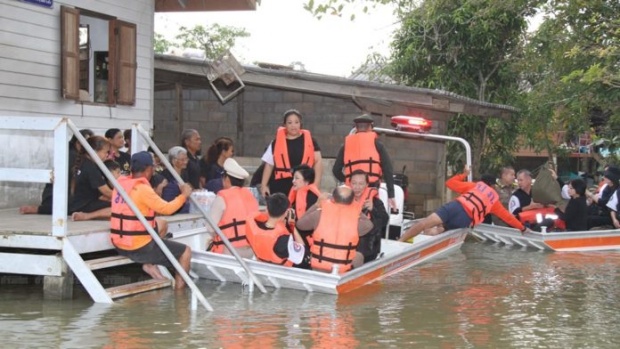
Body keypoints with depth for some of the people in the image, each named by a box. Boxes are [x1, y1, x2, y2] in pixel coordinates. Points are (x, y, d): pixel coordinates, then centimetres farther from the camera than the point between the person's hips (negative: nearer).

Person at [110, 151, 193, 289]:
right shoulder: (143, 189, -19)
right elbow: (166, 209, -18)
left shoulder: (121, 183, 5)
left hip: (120, 244, 8)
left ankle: (149, 264, 16)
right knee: (186, 251, 6)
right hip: (138, 248, -8)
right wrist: (184, 195, -4)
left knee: (162, 224, 28)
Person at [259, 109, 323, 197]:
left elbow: (318, 161, 3)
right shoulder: (277, 142, 6)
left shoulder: (309, 140, 5)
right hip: (281, 187, 0)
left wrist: (316, 183, -8)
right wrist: (264, 185, 4)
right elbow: (269, 164, 11)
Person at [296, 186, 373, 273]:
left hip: (318, 267, 1)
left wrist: (317, 205, 16)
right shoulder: (356, 218, -11)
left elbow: (300, 224, 8)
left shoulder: (320, 213, -11)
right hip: (344, 271, 0)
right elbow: (368, 225, 12)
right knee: (359, 256, 31)